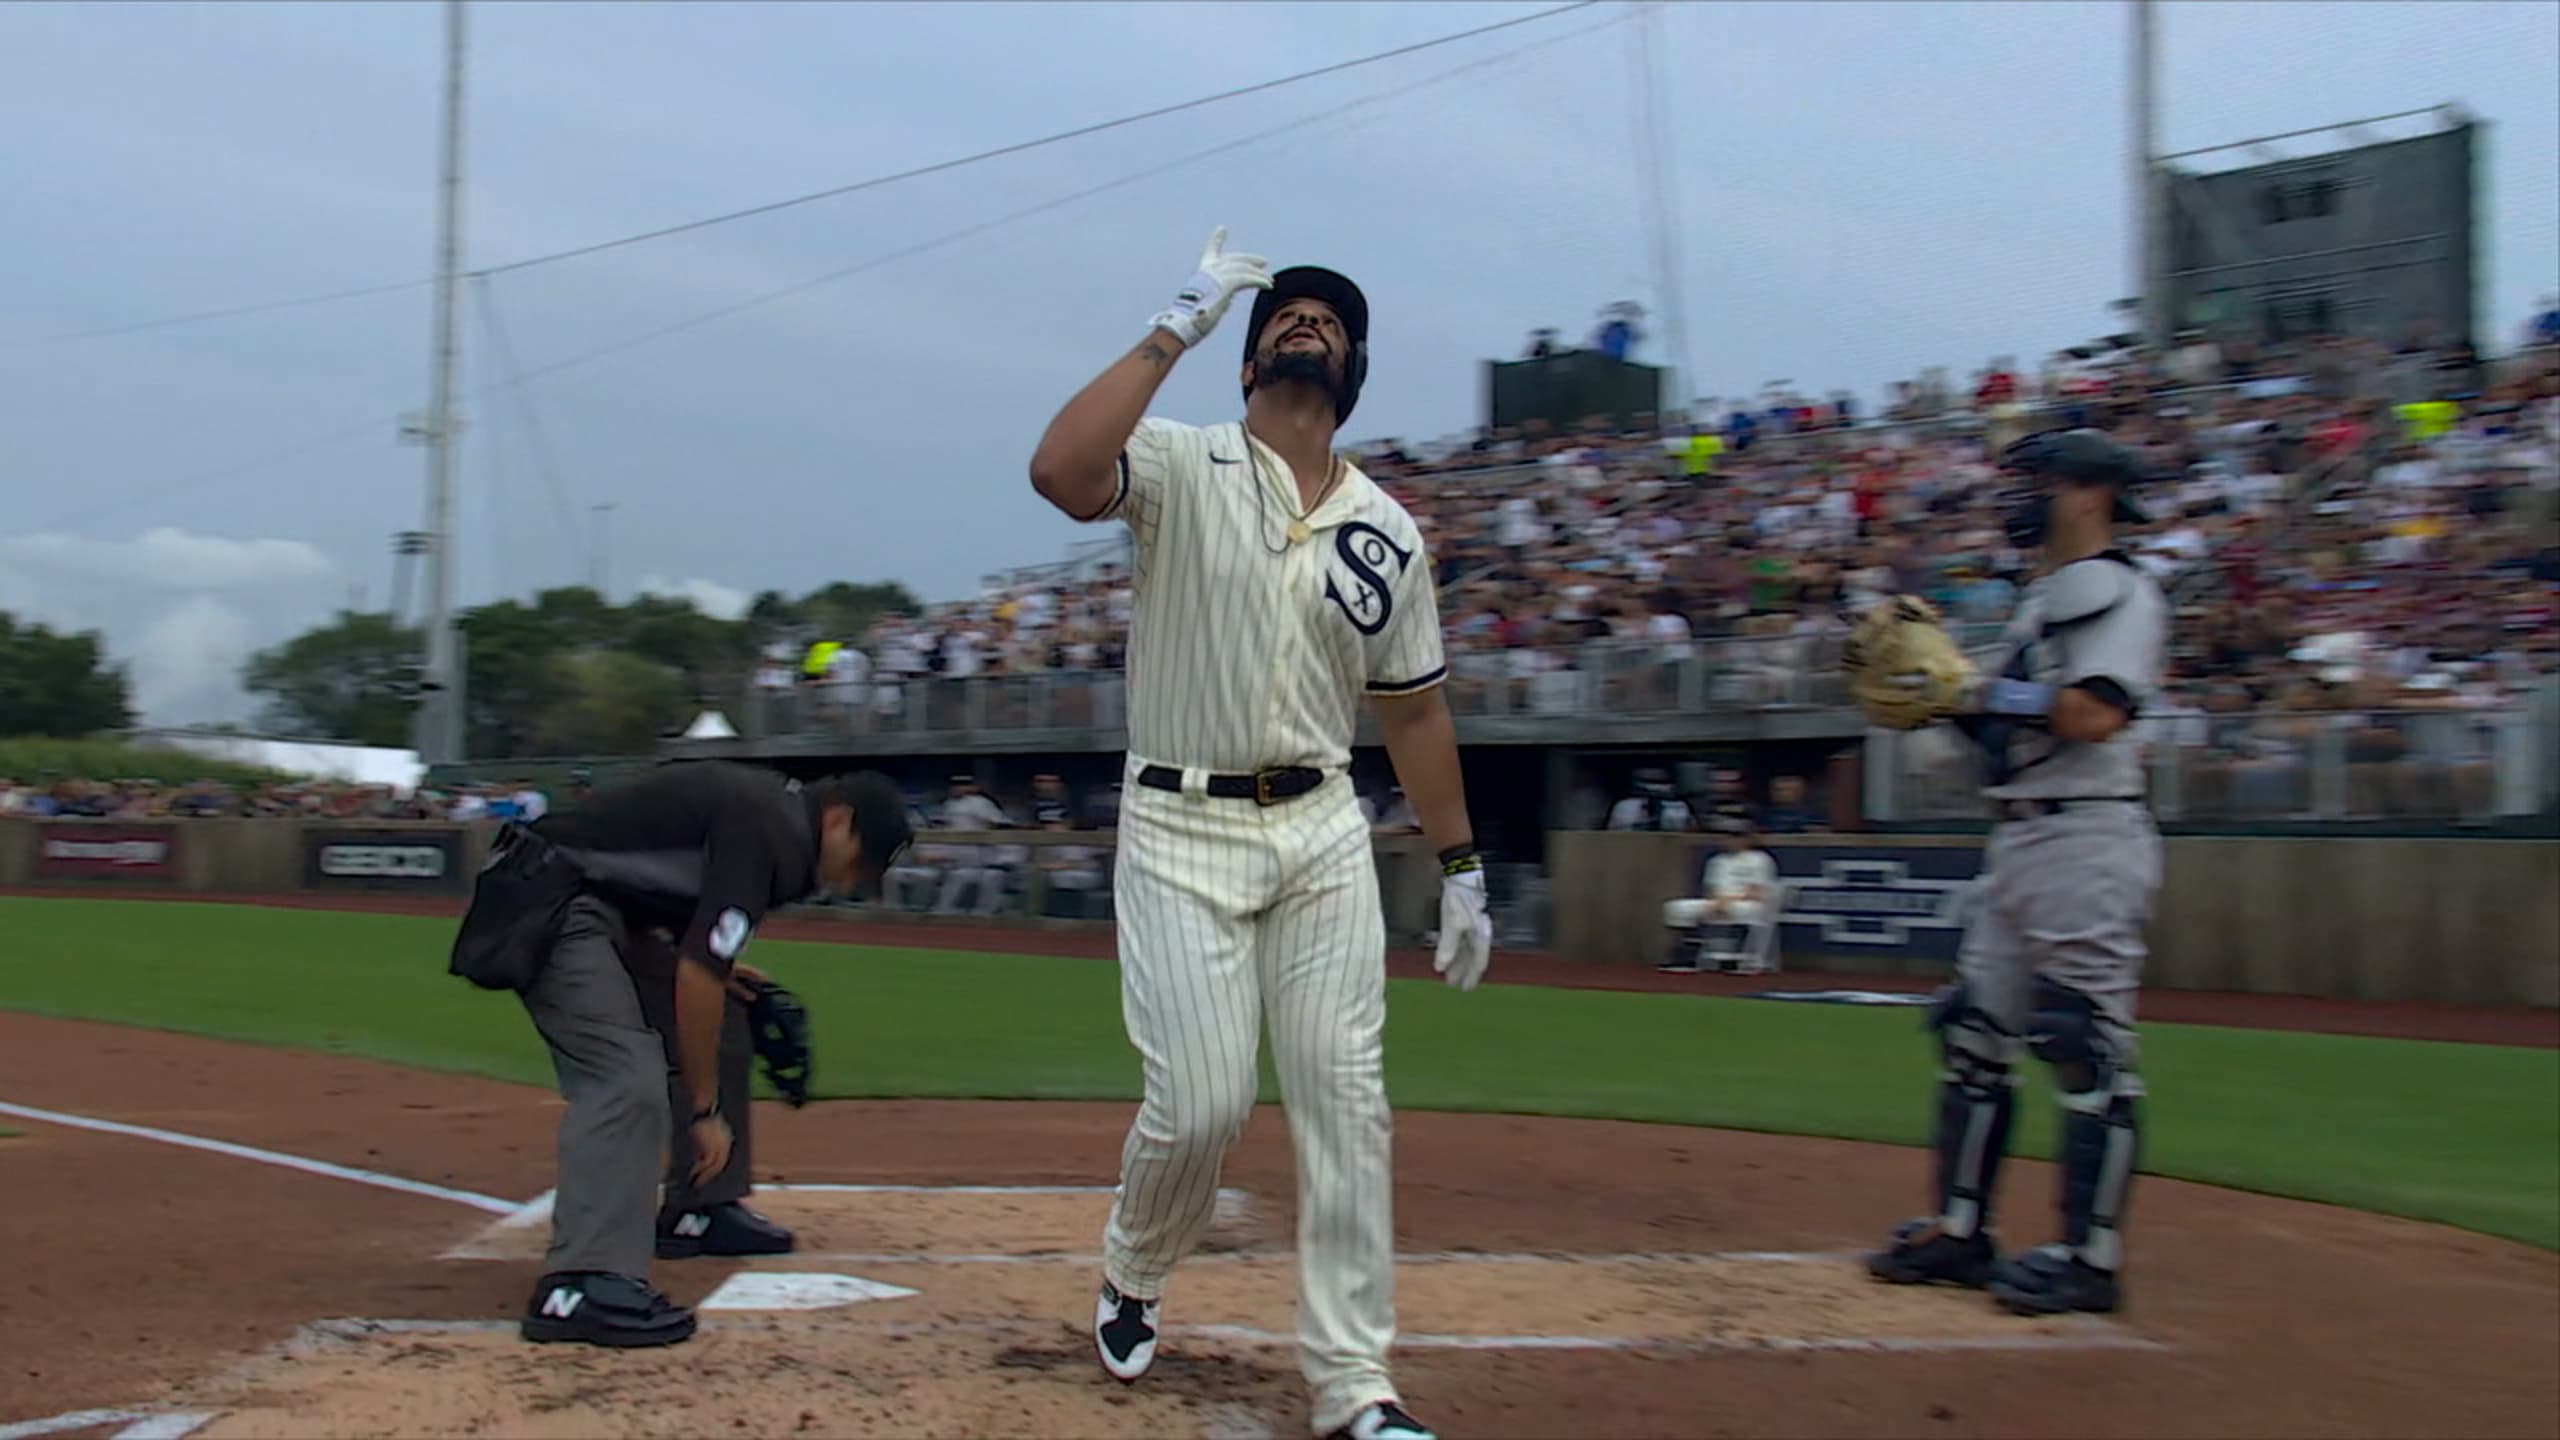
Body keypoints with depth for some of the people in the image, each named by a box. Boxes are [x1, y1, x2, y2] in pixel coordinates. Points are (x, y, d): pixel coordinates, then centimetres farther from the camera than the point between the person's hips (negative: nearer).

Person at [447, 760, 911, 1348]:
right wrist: (705, 1110, -17)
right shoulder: (768, 831, -20)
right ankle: (582, 1287, -30)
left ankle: (699, 1210, 23)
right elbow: (696, 977, -24)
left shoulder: (780, 806, 10)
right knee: (628, 1081, -23)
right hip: (548, 905, -11)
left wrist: (712, 967, 6)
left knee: (720, 1025, 16)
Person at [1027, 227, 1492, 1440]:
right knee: (1200, 1103, -7)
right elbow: (1058, 471, -24)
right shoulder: (1183, 470, -2)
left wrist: (1460, 870, 12)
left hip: (1322, 832, 4)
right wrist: (1177, 327, -20)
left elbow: (1413, 710, 14)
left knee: (1344, 1101, -1)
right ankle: (1130, 1280, 26)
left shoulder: (1389, 531, 10)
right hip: (1180, 832, -3)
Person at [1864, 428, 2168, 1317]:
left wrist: (1971, 687, -16)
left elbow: (2094, 716, -22)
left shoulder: (2118, 591, -8)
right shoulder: (2045, 599, 21)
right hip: (2019, 839, 10)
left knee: (2091, 1050, -6)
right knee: (1973, 1032, 10)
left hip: (2086, 839, -10)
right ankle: (1961, 1231, 18)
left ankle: (2091, 1257, 0)